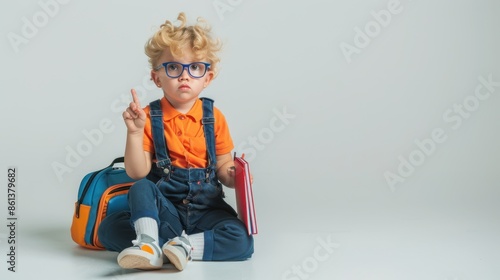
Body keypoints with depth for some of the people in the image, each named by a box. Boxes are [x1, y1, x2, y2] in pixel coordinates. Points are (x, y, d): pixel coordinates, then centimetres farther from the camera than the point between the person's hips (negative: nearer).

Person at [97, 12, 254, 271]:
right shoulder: (149, 117, -4)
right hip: (163, 209, -1)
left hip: (206, 209, 1)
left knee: (242, 241, -27)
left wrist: (232, 175, -19)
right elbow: (137, 173, -10)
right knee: (108, 229, -25)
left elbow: (223, 166, 5)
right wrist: (134, 132, -23)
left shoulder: (214, 118, 0)